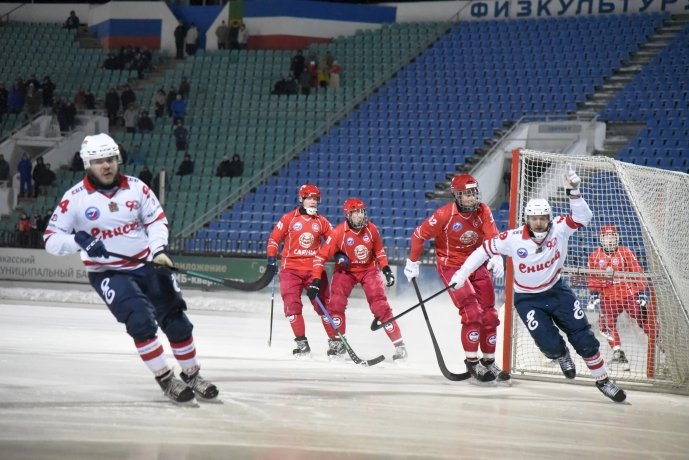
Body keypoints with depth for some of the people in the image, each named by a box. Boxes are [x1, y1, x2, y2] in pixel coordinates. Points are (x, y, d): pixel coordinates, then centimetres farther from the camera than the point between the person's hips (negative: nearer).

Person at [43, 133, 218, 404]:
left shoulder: (136, 187, -3)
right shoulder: (75, 198, -10)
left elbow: (156, 219, 7)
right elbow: (51, 239, -9)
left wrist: (158, 249, -10)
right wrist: (79, 241, -28)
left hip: (148, 265, 4)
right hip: (108, 273, -3)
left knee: (176, 320, 4)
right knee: (141, 321, -22)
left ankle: (191, 375, 22)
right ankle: (166, 381, -9)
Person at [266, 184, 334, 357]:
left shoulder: (321, 221, 9)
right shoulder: (289, 218, 2)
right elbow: (274, 238, 3)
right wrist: (271, 258, -5)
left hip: (314, 269, 1)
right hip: (291, 268, -1)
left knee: (323, 305, 1)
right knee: (292, 305, -10)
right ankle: (302, 343, -3)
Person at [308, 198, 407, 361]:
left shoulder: (371, 229, -13)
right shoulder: (338, 233, -22)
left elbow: (379, 251, 7)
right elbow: (321, 256, -19)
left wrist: (386, 269, -1)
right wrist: (316, 281, -25)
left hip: (369, 269, 1)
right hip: (346, 270, -1)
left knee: (380, 306, -10)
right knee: (336, 303, -18)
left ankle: (399, 345, -4)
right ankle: (336, 342, 0)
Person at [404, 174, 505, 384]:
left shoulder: (483, 211, -8)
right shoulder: (445, 214, -20)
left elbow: (493, 236, -18)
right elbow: (420, 234, -10)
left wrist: (496, 258, -36)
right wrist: (413, 262, -3)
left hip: (477, 265, 5)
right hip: (451, 266, -5)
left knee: (489, 315, 6)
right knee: (472, 313, -18)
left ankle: (489, 363, 22)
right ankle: (472, 363, -7)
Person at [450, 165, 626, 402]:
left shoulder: (559, 229, -17)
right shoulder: (513, 239, -21)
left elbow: (583, 217, -29)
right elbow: (486, 249, -10)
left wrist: (573, 192, -43)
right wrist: (462, 273, -9)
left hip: (556, 290, 2)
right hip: (527, 299, -2)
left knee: (583, 337, -2)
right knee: (550, 344, -13)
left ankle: (602, 379, 15)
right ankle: (561, 355, 26)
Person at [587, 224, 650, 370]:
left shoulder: (625, 253, -3)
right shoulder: (595, 256, 4)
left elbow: (637, 272, -3)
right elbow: (593, 277, 6)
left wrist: (641, 293, -8)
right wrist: (594, 294, -4)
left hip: (629, 294, -2)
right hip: (608, 296, 2)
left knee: (645, 320, -4)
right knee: (607, 323, -12)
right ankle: (618, 351, -7)